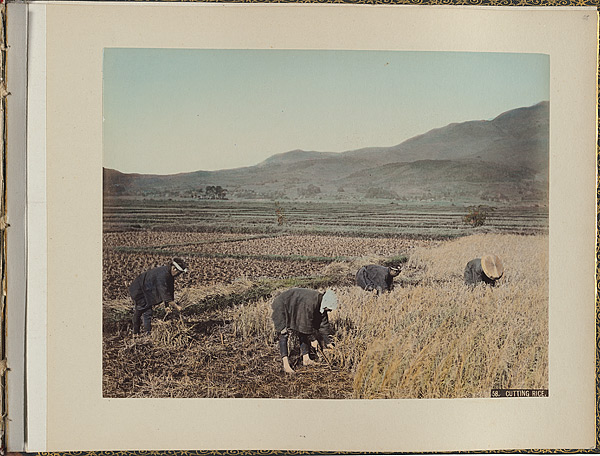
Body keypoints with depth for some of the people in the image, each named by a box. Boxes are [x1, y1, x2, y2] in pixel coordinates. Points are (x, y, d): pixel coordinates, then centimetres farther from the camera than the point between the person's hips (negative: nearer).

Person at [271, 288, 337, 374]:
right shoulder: (309, 302, -35)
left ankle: (306, 359, 11)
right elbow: (306, 323, -28)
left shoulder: (320, 303, -8)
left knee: (303, 333, 5)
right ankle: (285, 364, -19)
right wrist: (312, 339, -17)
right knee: (284, 334, -17)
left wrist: (327, 341, 4)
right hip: (281, 307, -9)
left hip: (294, 310, 9)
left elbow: (323, 322, 1)